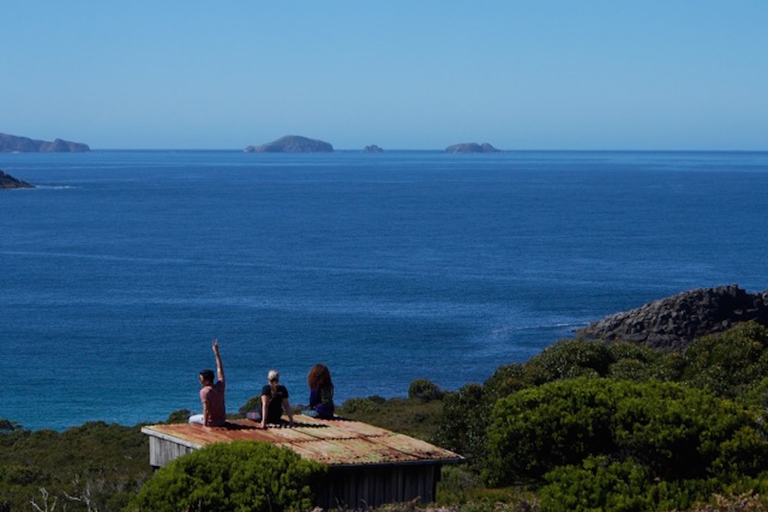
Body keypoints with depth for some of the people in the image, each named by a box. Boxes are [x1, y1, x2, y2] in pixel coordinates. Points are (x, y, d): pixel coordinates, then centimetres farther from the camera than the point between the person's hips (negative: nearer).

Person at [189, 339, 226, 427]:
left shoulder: (204, 391, -23)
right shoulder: (220, 386, -6)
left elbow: (206, 410, -29)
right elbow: (220, 368, 5)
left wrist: (205, 425, -25)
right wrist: (216, 352, 12)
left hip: (212, 422, -6)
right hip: (222, 421, 6)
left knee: (191, 419, 20)